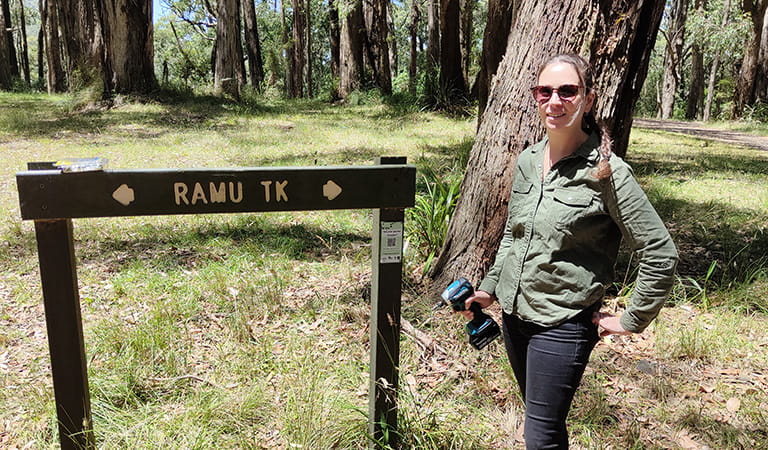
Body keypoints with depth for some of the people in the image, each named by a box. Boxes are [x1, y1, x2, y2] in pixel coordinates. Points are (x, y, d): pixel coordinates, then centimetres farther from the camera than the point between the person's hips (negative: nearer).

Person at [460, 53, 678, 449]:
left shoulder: (607, 173, -16)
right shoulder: (528, 160, 2)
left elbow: (660, 253, -14)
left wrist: (631, 320, -10)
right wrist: (490, 286, 18)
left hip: (563, 325, -6)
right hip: (514, 313, 6)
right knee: (538, 416, 22)